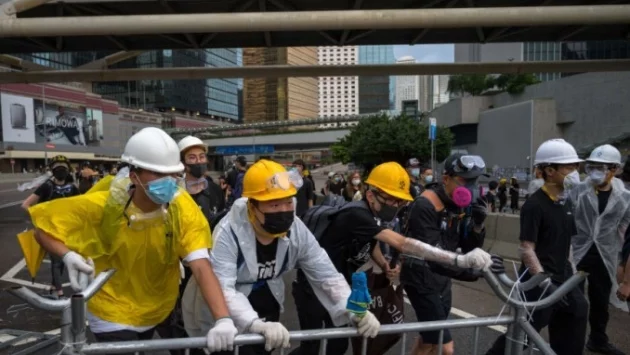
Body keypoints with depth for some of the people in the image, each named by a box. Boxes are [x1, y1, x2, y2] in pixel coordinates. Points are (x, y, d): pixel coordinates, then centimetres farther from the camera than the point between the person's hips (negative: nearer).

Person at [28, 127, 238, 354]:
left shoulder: (183, 208, -24)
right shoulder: (104, 206, -23)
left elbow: (201, 266, -32)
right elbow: (43, 226, -11)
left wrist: (223, 318, -44)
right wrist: (68, 255, -31)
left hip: (157, 313, 3)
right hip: (113, 316, -2)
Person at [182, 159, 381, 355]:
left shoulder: (296, 230, -17)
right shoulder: (228, 233, -29)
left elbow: (327, 276, -15)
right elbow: (222, 289, -38)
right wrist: (257, 325, -53)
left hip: (267, 310, 5)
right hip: (224, 319, -4)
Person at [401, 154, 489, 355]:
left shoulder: (462, 207, 0)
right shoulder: (424, 206, -24)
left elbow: (470, 249, -1)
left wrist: (478, 224, -19)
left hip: (442, 280, 8)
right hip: (421, 280, -8)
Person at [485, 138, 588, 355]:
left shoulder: (567, 203, 9)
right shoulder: (535, 205, -16)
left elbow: (565, 243, 17)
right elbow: (526, 249, -20)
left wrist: (571, 274, 15)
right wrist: (545, 282, -25)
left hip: (562, 282, 8)